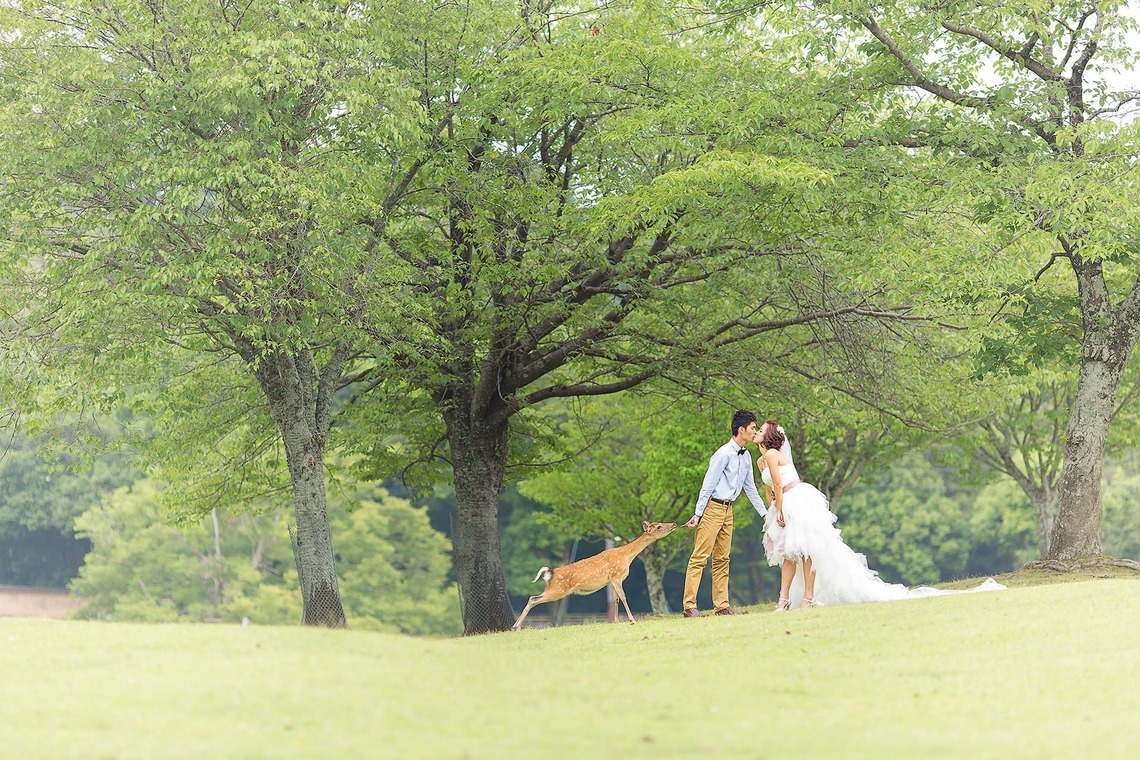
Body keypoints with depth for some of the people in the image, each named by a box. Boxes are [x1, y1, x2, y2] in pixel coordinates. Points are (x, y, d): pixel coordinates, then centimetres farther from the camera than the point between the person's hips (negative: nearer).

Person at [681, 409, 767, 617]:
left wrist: (764, 513, 20)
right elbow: (708, 485, -15)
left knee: (722, 559, 10)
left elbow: (750, 487, 20)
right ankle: (689, 606, -10)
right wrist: (698, 514, -16)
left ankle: (722, 605, 12)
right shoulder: (725, 454, -14)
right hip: (712, 507, -9)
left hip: (727, 510, 9)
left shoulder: (746, 456, 11)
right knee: (700, 557, -8)